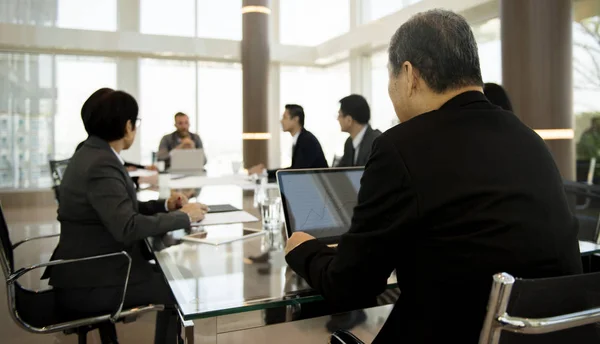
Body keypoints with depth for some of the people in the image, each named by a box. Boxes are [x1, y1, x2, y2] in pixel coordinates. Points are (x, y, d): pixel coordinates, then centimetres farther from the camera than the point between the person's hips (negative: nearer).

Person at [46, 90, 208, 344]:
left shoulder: (94, 153, 7)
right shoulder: (101, 165, -24)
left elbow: (122, 208, 13)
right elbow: (126, 227, -32)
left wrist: (165, 205, 2)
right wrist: (183, 216, -21)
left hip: (89, 267, 9)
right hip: (88, 282, -9)